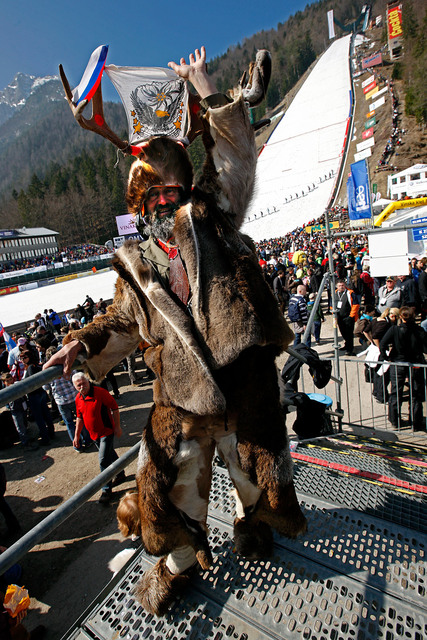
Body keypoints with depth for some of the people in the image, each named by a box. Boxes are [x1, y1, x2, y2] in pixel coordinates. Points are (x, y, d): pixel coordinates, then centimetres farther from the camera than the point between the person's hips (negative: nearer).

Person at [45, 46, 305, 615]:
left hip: (246, 377, 0)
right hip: (181, 394, 1)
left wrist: (204, 86, 13)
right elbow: (125, 320, 15)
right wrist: (85, 342, -1)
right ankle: (176, 562, 46)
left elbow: (235, 147, 7)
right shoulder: (135, 261, 9)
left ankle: (253, 522, 56)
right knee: (173, 482, 12)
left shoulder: (212, 213, 7)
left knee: (256, 467, 18)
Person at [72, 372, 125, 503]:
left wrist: (117, 426, -14)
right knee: (110, 454, 21)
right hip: (94, 434, 6)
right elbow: (80, 418, 12)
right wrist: (77, 436, 13)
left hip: (106, 431, -6)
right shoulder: (78, 399, -1)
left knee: (103, 460, -8)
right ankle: (121, 475, 42)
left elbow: (114, 407, -15)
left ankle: (106, 490, 8)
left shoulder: (100, 392, -21)